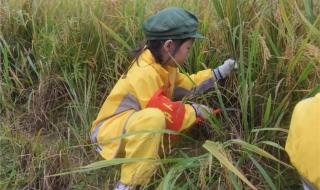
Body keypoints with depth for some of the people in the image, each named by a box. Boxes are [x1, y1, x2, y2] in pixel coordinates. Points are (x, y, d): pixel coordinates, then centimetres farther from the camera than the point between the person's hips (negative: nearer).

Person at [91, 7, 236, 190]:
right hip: (111, 130, -10)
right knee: (154, 118, -39)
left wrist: (218, 73, 10)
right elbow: (167, 114, -28)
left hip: (132, 124, 10)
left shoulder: (162, 63, 0)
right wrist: (195, 110, -12)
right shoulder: (144, 74, -28)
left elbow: (184, 84, 11)